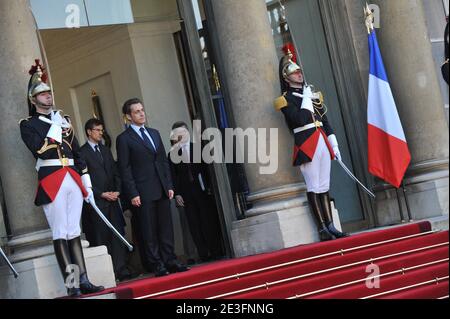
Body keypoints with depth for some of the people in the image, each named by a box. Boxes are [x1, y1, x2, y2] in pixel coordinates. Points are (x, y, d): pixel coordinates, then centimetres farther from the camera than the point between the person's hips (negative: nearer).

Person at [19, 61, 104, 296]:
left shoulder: (64, 120, 20)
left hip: (73, 179, 6)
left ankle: (83, 281, 7)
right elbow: (39, 149, -15)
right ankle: (71, 284, -5)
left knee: (74, 232, 7)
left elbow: (77, 153, 20)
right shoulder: (28, 125, 3)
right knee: (60, 234, -5)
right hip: (51, 181, -6)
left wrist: (87, 184, 15)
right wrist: (55, 127, -12)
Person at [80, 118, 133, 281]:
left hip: (112, 200, 6)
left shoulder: (106, 150, 19)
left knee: (118, 235, 0)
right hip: (96, 201, -6)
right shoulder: (82, 153, -3)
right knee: (101, 237, -6)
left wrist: (117, 191, 2)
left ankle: (122, 270, 1)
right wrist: (102, 194, -10)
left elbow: (116, 173, 19)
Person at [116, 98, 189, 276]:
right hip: (143, 193, -6)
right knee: (149, 231, -2)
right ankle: (157, 265, 1)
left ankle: (170, 261, 12)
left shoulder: (154, 133, 17)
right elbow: (125, 169, -5)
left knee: (166, 228, 7)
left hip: (162, 190, 6)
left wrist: (169, 185, 10)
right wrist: (133, 194, -12)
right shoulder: (124, 139, -2)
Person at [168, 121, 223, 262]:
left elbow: (207, 167, 4)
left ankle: (216, 251, 10)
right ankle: (203, 254, 3)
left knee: (210, 221, 2)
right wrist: (176, 193, -3)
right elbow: (173, 176, 4)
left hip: (203, 190, 0)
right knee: (194, 224, 0)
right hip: (186, 194, 1)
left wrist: (209, 187, -3)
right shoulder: (172, 154, 6)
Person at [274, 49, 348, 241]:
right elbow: (299, 120, -19)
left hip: (322, 142, 7)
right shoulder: (286, 99, -3)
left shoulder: (312, 93, 18)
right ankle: (322, 229, -1)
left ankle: (330, 227, 10)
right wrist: (306, 99, -11)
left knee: (324, 187, 8)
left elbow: (325, 121, 19)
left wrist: (334, 145, 16)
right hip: (306, 145, -6)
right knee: (314, 188, -4)